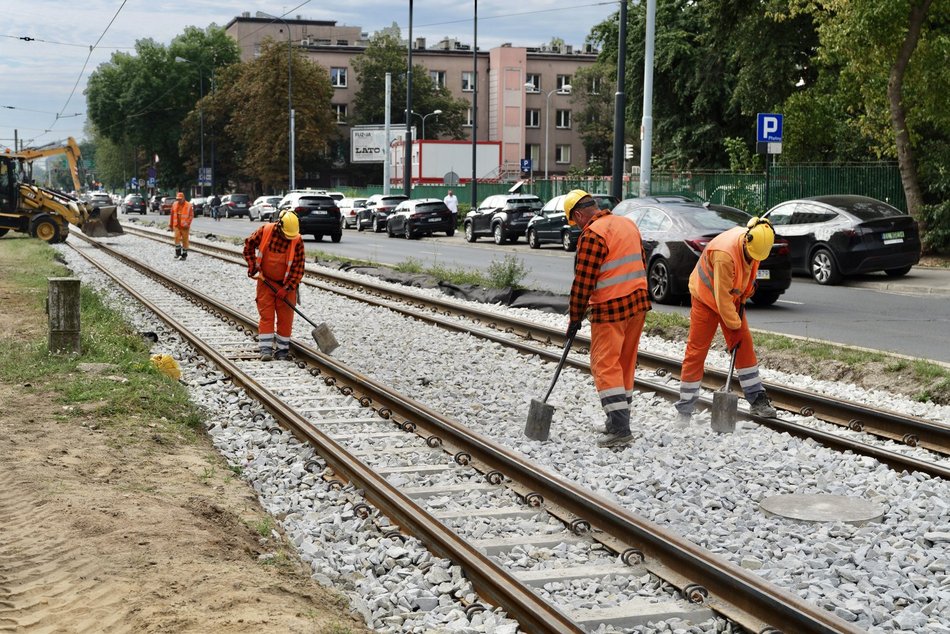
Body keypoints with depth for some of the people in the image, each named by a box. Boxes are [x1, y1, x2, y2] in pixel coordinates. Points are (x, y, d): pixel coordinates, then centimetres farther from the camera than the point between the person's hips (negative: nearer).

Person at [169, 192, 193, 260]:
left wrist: (187, 223, -16)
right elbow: (172, 215, 13)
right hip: (176, 226, 3)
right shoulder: (174, 204, 7)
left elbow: (191, 215, -6)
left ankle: (184, 255, 13)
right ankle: (178, 253, 3)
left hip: (184, 226, -3)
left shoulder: (188, 205, -6)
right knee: (176, 238, -9)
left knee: (185, 240, 3)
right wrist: (170, 224, 15)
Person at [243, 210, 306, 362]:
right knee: (266, 315, -2)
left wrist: (287, 288, -16)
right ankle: (266, 349, -1)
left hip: (285, 285, 0)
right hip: (266, 281, 0)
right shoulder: (265, 231, -13)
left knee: (285, 317, 3)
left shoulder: (297, 241, -15)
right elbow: (249, 245, 4)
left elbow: (298, 267, -12)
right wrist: (253, 266, -4)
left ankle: (283, 349, 14)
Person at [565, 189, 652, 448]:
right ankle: (619, 418, 21)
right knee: (626, 363, 14)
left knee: (605, 366, -5)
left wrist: (575, 318, -6)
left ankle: (620, 428, -11)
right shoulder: (628, 223, 12)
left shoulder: (591, 235, -14)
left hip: (610, 309, -8)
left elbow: (583, 281, -14)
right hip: (638, 301, 8)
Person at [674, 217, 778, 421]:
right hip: (706, 298, -7)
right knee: (696, 350, -6)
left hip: (732, 297, 7)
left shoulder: (754, 242, -12)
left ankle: (757, 400, 12)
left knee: (744, 344, 4)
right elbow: (722, 297, -29)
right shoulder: (725, 254, -37)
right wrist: (735, 326, -20)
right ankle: (684, 410, 0)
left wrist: (743, 298, 5)